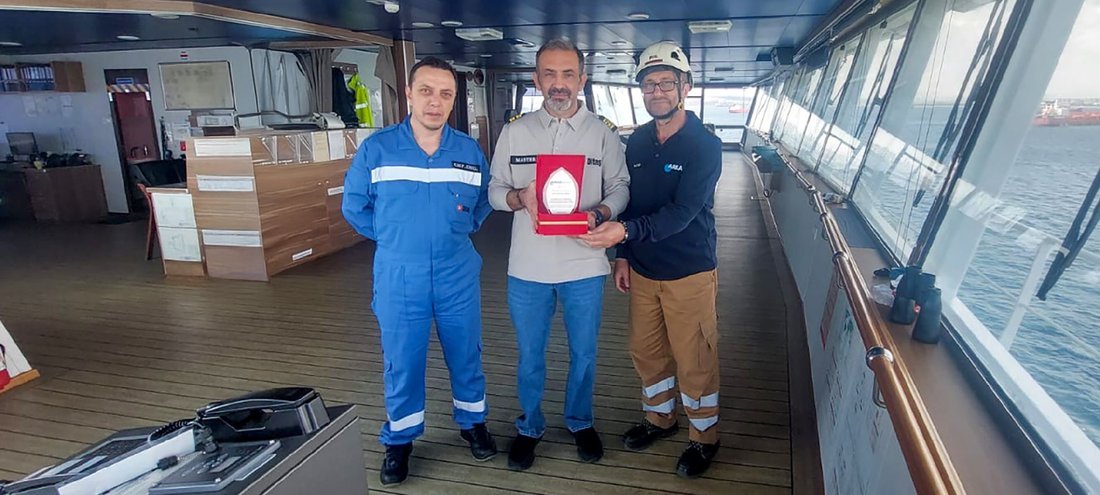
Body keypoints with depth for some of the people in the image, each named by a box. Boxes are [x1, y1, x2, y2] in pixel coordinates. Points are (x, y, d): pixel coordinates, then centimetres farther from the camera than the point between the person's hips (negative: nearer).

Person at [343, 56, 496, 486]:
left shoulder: (469, 150, -1)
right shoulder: (376, 148, -6)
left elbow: (484, 202, 14)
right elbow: (354, 207, 5)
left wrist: (460, 229, 3)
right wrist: (393, 238, 6)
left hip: (457, 274, 2)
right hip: (398, 276, -1)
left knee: (466, 355, 15)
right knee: (401, 363, 11)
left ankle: (472, 423, 39)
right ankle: (399, 440, 33)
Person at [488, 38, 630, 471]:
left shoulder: (603, 132, 0)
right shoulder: (515, 131, 2)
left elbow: (620, 188, 3)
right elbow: (495, 190, 4)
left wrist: (598, 214, -19)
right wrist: (519, 197, -18)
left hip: (584, 266, 0)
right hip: (528, 268, 1)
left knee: (583, 353, 16)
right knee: (529, 356, 15)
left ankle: (580, 422, 41)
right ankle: (529, 427, 38)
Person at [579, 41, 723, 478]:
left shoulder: (705, 146, -14)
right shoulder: (636, 142, 4)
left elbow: (681, 212, -24)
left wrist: (626, 231, -36)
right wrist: (624, 255, 9)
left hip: (689, 273, -5)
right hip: (643, 270, 6)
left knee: (694, 360, 7)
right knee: (645, 350, 17)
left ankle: (704, 436, 30)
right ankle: (660, 416, 41)